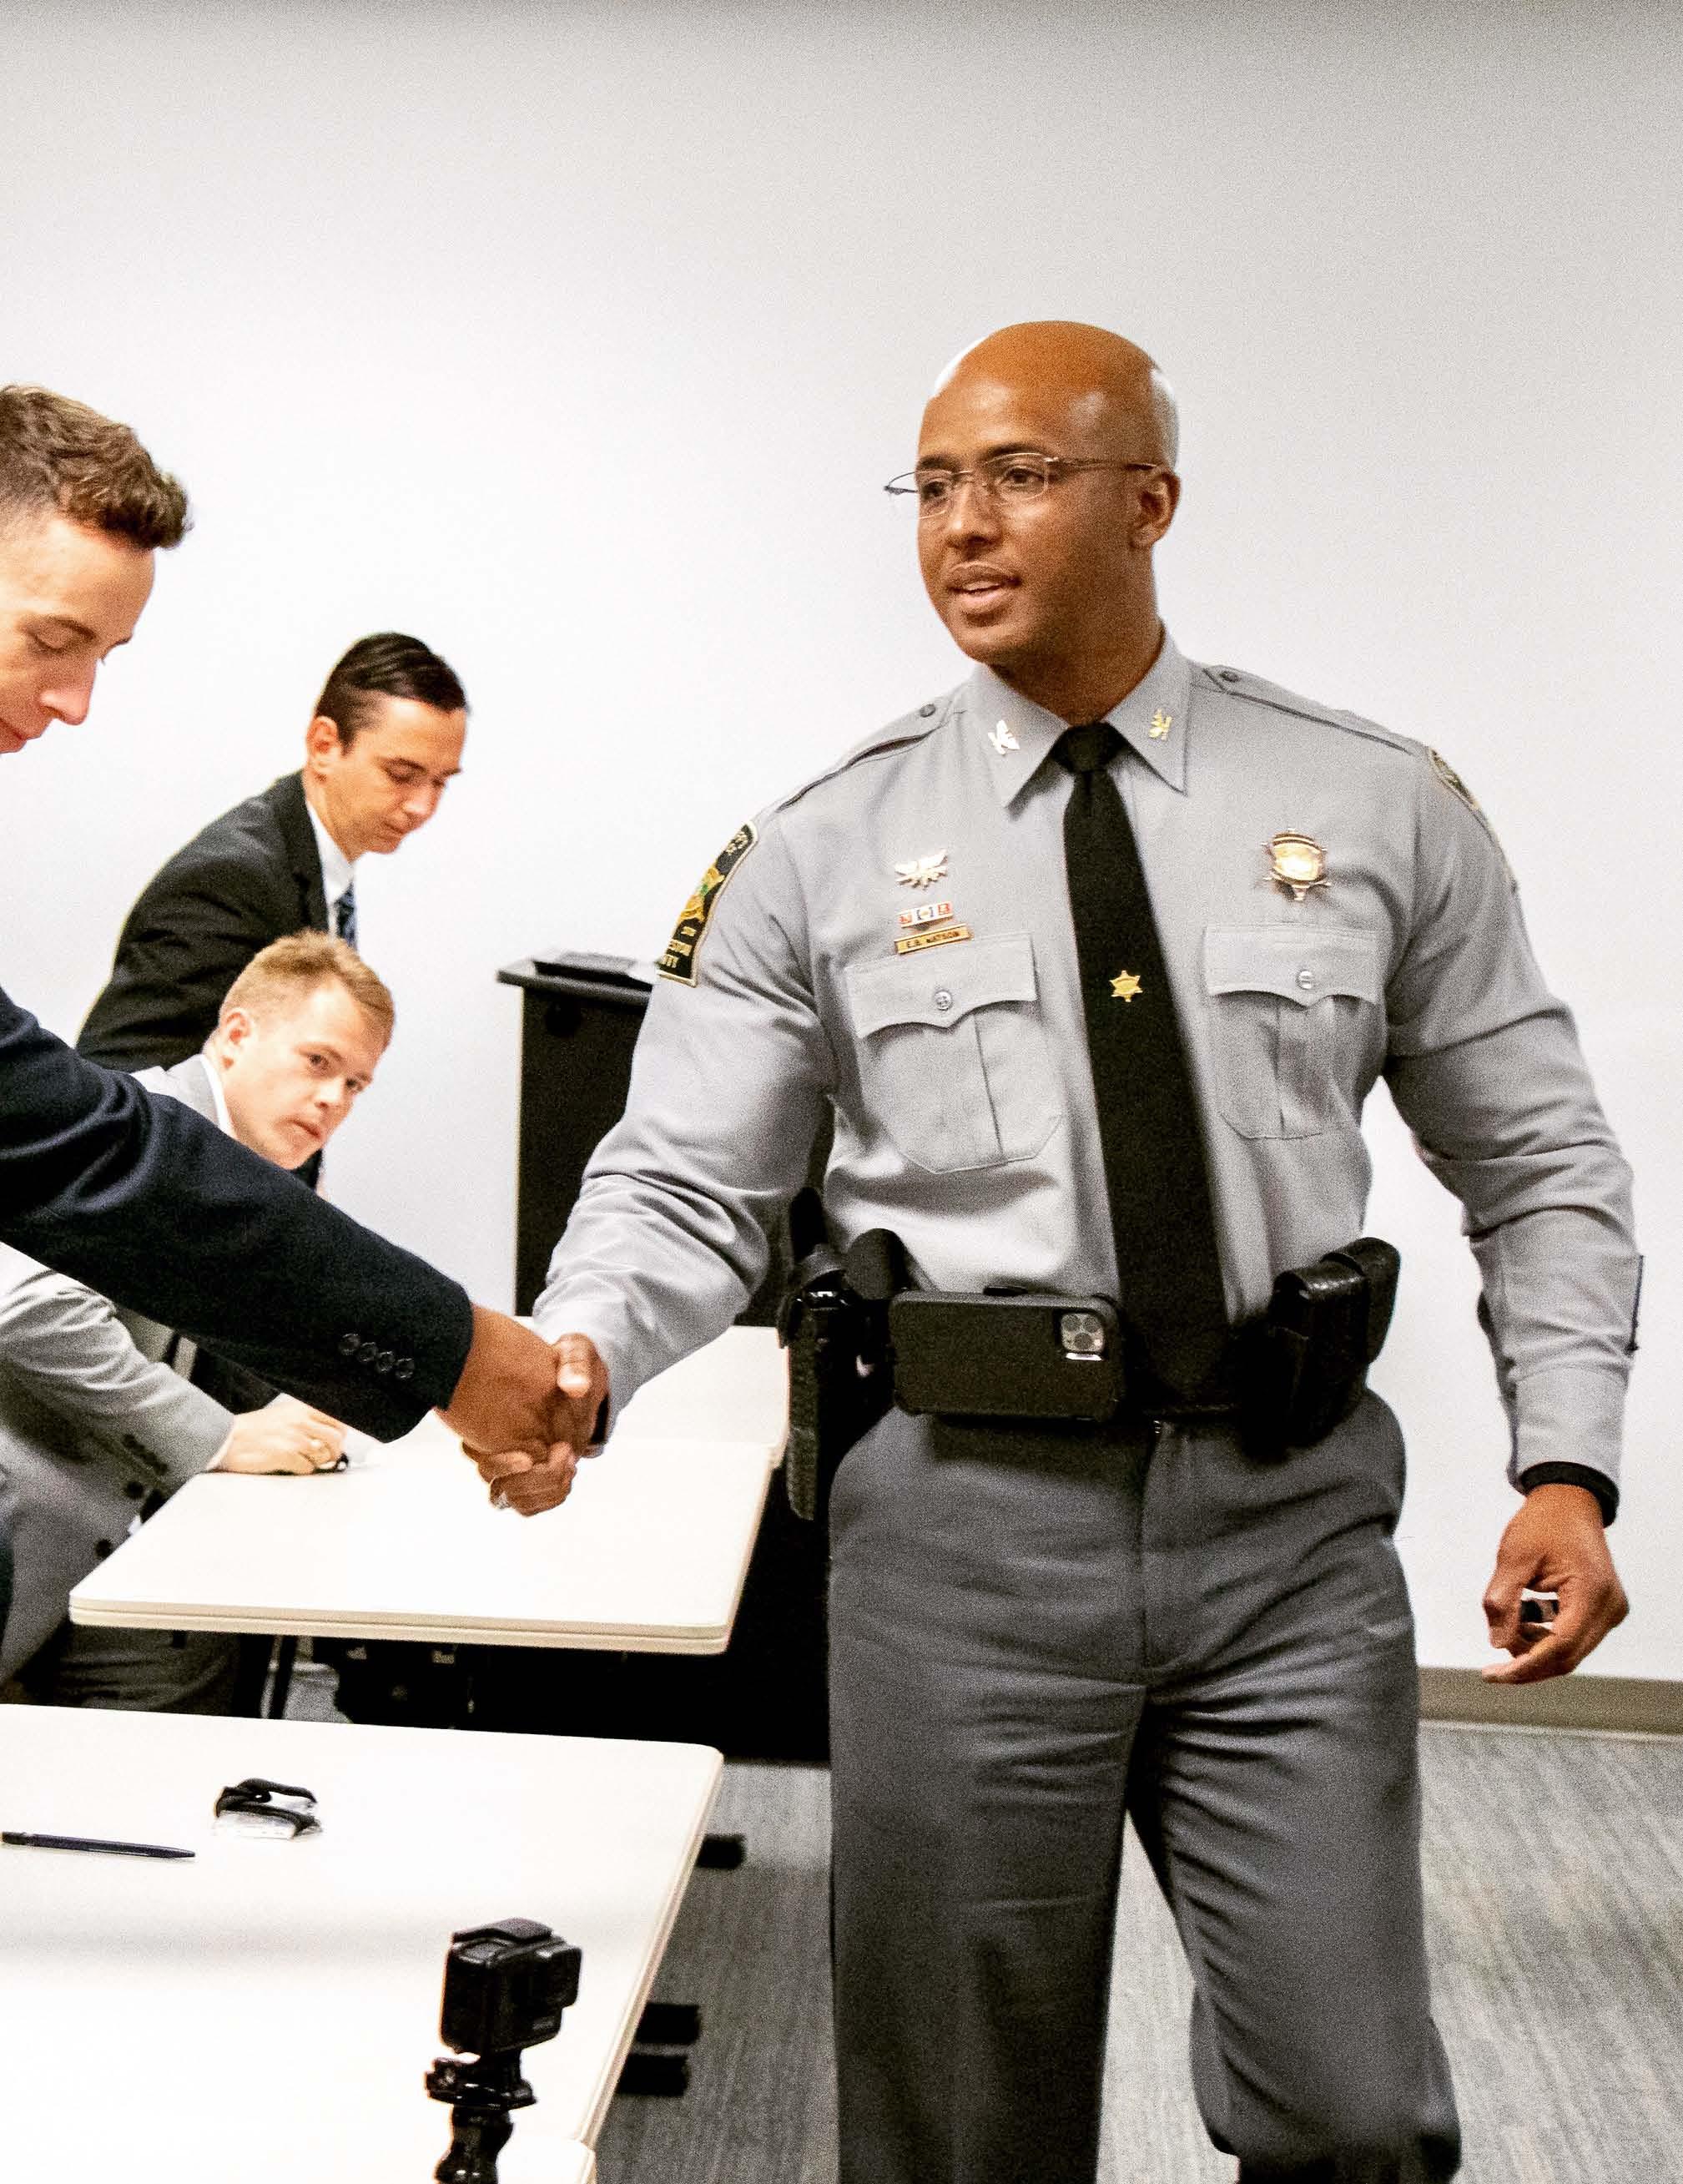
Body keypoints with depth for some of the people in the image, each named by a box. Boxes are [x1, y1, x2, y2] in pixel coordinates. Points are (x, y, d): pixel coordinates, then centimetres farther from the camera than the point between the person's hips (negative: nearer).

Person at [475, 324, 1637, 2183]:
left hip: (1290, 1520, 1)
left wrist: (1567, 1461, -3)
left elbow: (1535, 1162, 8)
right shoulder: (820, 857, 1)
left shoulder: (1383, 809, 4)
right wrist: (575, 1354, -20)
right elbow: (684, 1184, 0)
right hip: (966, 1519, 0)